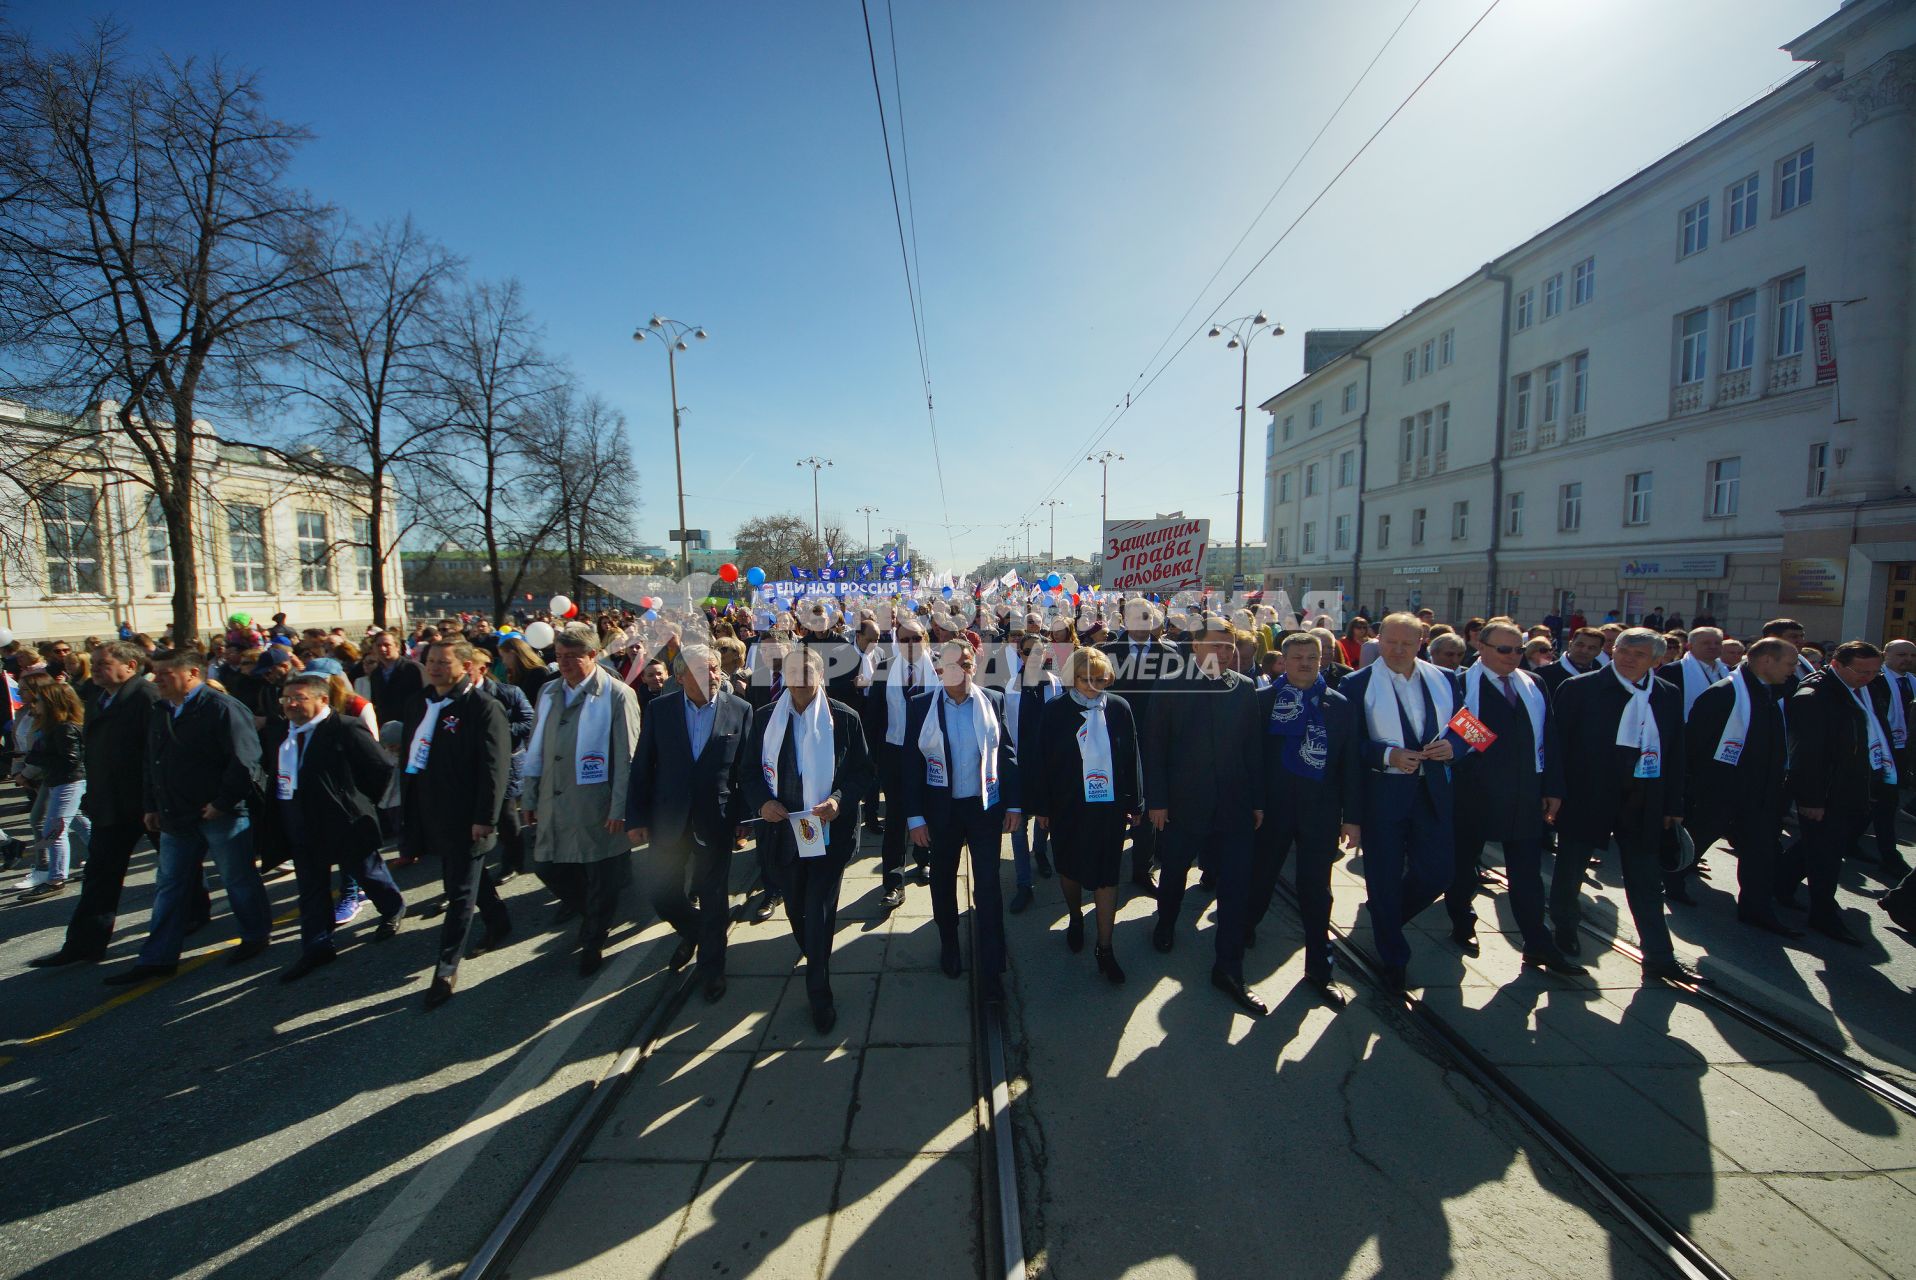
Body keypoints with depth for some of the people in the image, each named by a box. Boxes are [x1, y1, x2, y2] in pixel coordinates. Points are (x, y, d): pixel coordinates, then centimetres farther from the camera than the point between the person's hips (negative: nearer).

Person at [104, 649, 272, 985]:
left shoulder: (222, 708, -16)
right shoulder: (159, 715, 11)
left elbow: (244, 761, -21)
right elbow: (151, 765, 20)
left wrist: (222, 803, -20)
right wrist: (152, 806, 13)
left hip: (222, 815, -8)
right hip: (176, 818, 8)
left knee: (239, 880, 6)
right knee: (170, 887, 14)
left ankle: (256, 937, 23)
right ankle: (157, 958, 23)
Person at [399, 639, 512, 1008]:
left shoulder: (483, 707, -16)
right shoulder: (418, 703, 8)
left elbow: (495, 767, -19)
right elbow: (408, 754, 16)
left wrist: (485, 818, -21)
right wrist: (409, 811, 13)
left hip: (466, 817, -8)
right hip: (432, 812, 8)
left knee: (461, 892, 3)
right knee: (464, 877, 23)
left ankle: (447, 969, 13)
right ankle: (499, 924, 43)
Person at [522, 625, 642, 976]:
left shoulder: (618, 695, -11)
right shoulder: (549, 692, 8)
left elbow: (627, 758, -13)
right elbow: (535, 749, 13)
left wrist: (620, 809, -14)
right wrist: (530, 796, 12)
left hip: (597, 808, -6)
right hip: (553, 806, 6)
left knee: (599, 881, 7)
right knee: (549, 870, 14)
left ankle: (592, 943, 30)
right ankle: (593, 917, 41)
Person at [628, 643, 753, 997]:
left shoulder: (739, 709, -8)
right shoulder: (659, 708, -4)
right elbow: (642, 767, -1)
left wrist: (746, 814, -6)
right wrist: (636, 818, -2)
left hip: (716, 818, -2)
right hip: (669, 818, 2)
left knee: (713, 897, 10)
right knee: (658, 887, 11)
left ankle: (711, 968, 32)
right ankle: (692, 931, 44)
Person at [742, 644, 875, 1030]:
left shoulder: (845, 718, -7)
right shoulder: (764, 717, 0)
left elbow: (864, 771, -4)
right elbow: (749, 770, 5)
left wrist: (840, 800, -21)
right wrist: (761, 800, -14)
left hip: (830, 831, -3)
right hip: (784, 829, 3)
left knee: (820, 913, 0)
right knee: (796, 908, 19)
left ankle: (819, 994, 19)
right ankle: (816, 964, 48)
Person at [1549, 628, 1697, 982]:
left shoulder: (1669, 696, 6)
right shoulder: (1579, 689, -8)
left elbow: (1675, 753, 9)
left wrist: (1673, 805, 6)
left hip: (1642, 804, 4)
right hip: (1587, 798, -3)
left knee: (1647, 882, 11)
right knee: (1571, 870, 10)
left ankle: (1659, 957, 21)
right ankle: (1564, 930, 31)